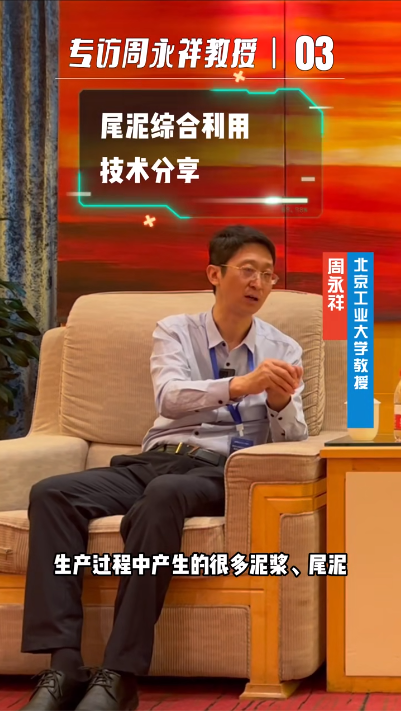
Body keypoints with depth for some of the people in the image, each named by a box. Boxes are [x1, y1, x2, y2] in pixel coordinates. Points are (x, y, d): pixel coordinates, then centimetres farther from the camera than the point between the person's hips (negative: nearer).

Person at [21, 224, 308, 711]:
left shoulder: (283, 350, 13)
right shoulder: (175, 332, 12)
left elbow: (291, 440, 3)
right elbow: (170, 398, -9)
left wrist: (281, 402, -20)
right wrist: (238, 385, -27)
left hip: (223, 470, -2)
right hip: (155, 460, 3)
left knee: (164, 495, -39)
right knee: (51, 493, -26)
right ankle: (64, 666, -33)